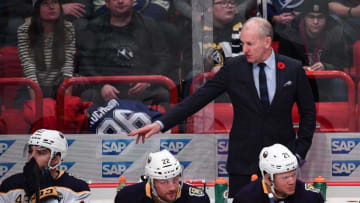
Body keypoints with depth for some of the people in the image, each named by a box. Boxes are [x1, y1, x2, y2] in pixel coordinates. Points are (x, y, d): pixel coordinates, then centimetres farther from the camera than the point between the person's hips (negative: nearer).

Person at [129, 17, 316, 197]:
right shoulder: (233, 68, 0)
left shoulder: (293, 69, 0)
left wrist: (299, 152, 0)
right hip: (243, 158, 0)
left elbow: (308, 112, 9)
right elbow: (199, 98, -3)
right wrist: (161, 124, -12)